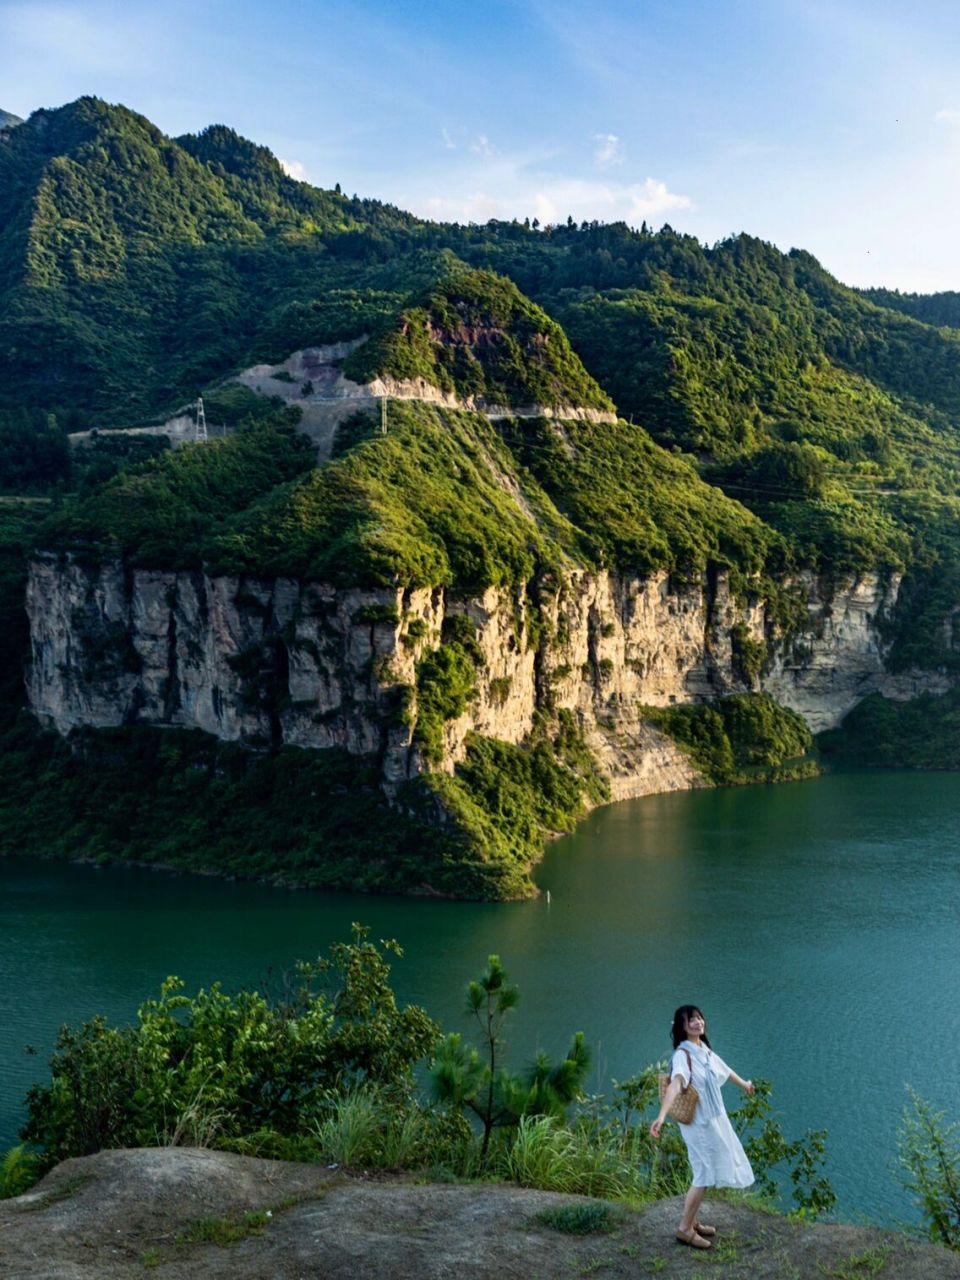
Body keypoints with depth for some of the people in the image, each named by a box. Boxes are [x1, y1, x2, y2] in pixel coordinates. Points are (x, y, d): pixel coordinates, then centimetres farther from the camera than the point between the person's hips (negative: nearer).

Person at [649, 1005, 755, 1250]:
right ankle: (685, 1229, 9)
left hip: (715, 1119, 8)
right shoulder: (683, 1055, -22)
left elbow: (724, 1069, 25)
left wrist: (743, 1083, 43)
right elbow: (675, 1084, -40)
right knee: (705, 1174, -2)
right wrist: (662, 1116, -54)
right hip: (699, 1123, -8)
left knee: (707, 1172, 16)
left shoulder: (704, 1050, 4)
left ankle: (693, 1221, 29)